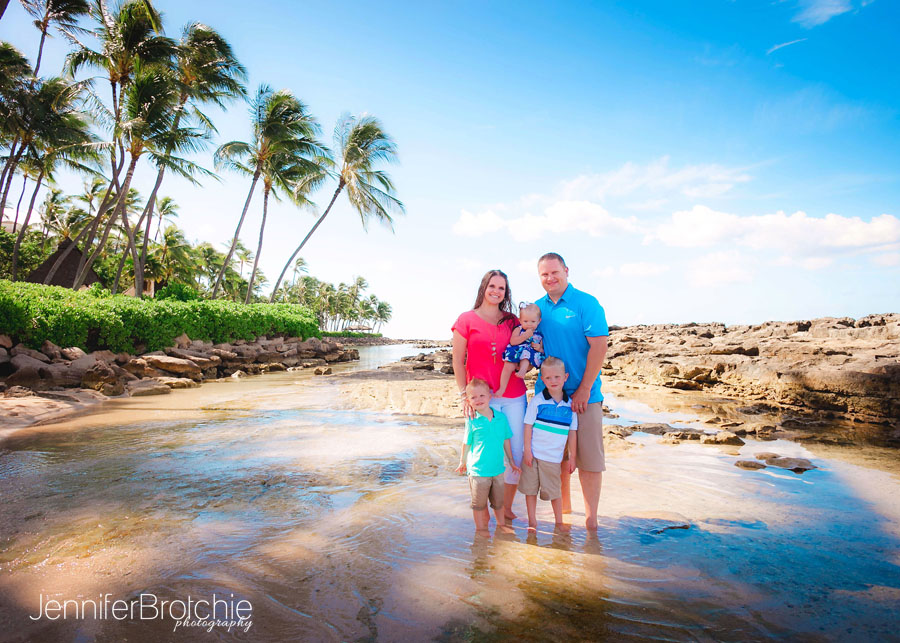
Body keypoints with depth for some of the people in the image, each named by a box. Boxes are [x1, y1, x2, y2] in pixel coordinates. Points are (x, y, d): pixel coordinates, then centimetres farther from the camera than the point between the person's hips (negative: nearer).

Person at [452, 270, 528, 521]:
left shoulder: (512, 321, 12)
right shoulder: (466, 319, 2)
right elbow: (457, 361, 1)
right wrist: (464, 395, -5)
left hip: (514, 397, 3)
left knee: (515, 453, 3)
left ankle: (507, 507, 22)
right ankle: (482, 510, 20)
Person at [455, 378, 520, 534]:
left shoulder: (501, 417, -4)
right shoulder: (472, 422, -12)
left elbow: (506, 440, 7)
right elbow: (466, 444, 0)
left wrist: (511, 462, 14)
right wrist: (463, 462, 9)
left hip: (498, 469, 3)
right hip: (478, 470, -3)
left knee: (498, 501, 21)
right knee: (479, 503, 11)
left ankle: (501, 524, 41)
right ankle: (480, 527, 30)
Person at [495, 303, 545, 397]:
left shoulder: (539, 335, 15)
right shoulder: (518, 329, 9)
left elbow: (543, 351, 21)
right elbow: (512, 341, -8)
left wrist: (539, 349, -3)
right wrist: (525, 336, -12)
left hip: (529, 360, 1)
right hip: (516, 353, -1)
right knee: (508, 366, -25)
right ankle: (502, 388, -19)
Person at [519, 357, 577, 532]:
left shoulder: (570, 404, -1)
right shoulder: (537, 400, -7)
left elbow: (572, 432, 5)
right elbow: (528, 425, -4)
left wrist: (572, 457, 7)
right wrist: (527, 450, -7)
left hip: (554, 457, 1)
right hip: (533, 454, -1)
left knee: (555, 490, 11)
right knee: (531, 488, 9)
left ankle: (559, 521, 31)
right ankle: (532, 521, 24)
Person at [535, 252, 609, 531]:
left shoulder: (586, 303, -6)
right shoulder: (537, 307, 9)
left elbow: (598, 346, -12)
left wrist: (584, 390, -15)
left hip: (583, 394, -4)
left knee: (588, 457, 0)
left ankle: (591, 521, 11)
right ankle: (564, 505, 32)